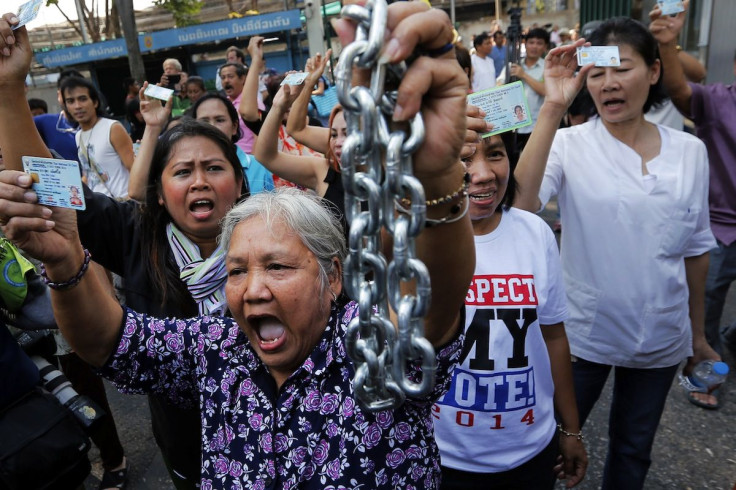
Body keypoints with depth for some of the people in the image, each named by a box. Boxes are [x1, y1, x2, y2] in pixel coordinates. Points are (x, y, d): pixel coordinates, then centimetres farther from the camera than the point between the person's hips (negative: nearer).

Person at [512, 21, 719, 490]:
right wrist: (553, 107, -31)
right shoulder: (570, 144, -12)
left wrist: (698, 333, 14)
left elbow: (696, 247, 7)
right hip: (581, 334, -3)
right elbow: (519, 206, -32)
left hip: (661, 339, 4)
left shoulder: (690, 150, -2)